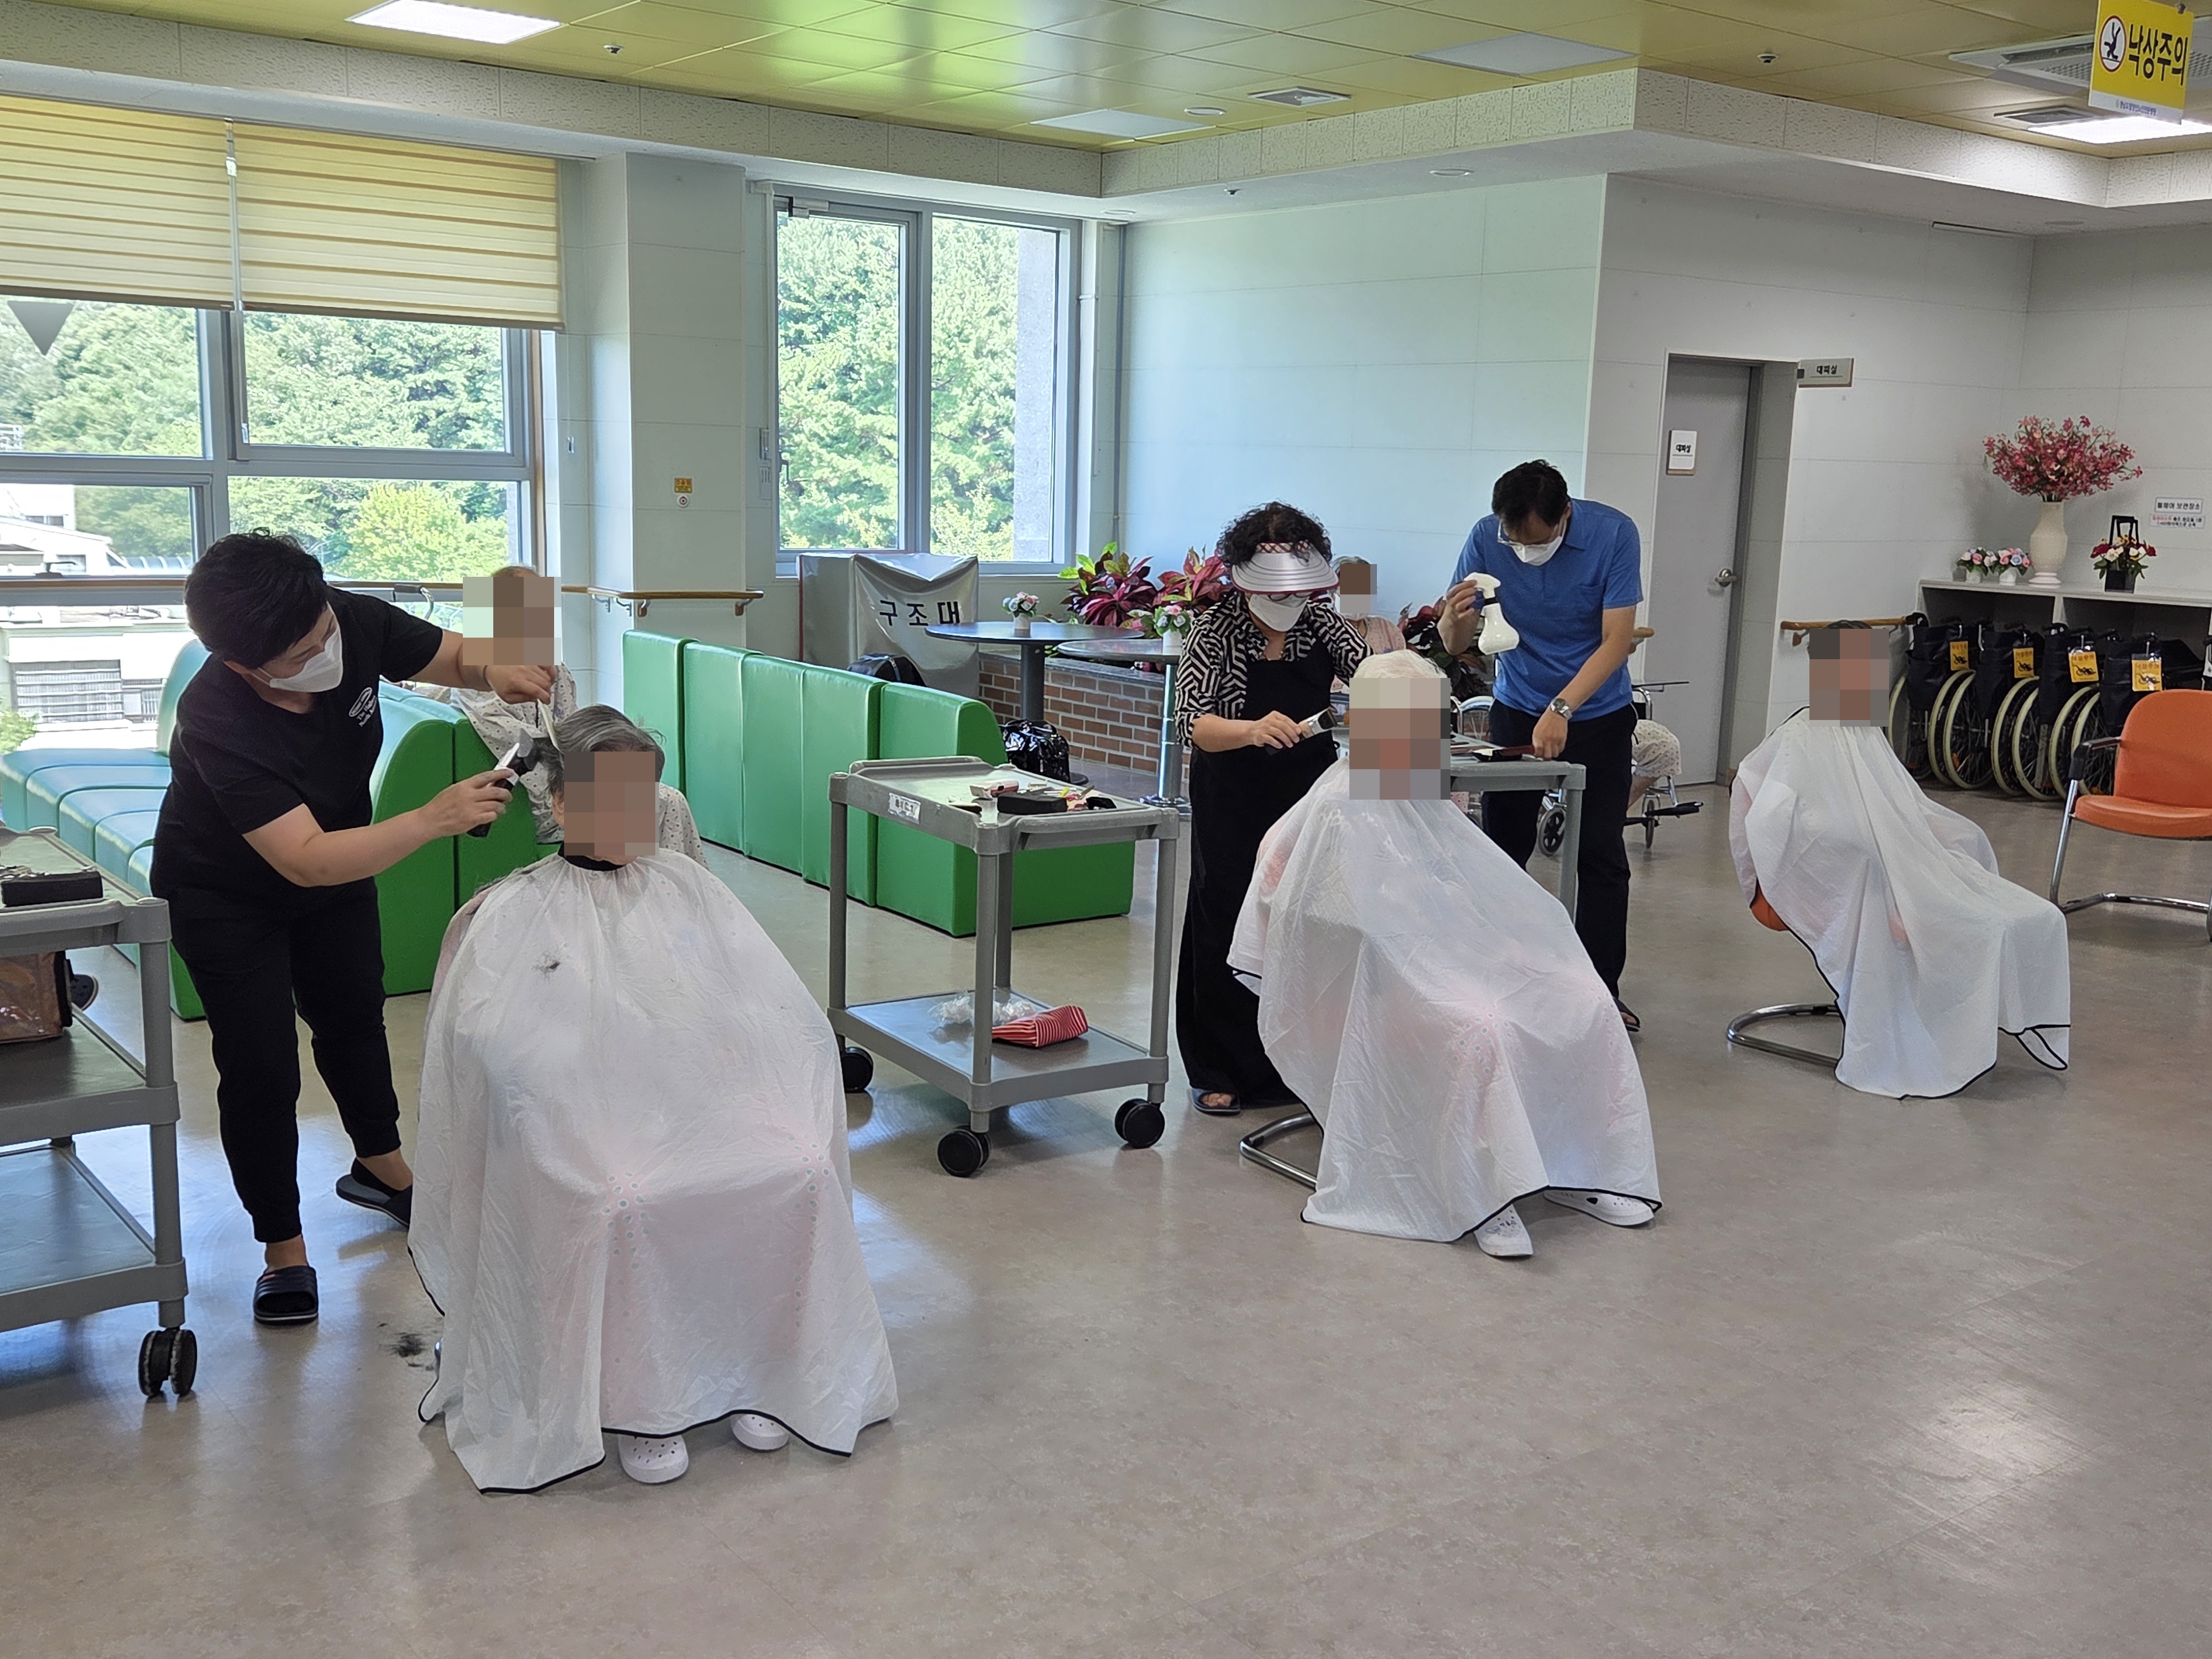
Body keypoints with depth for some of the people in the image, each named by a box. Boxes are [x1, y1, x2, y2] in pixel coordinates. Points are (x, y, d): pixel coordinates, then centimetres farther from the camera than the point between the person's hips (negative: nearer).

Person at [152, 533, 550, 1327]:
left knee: (354, 1016, 22)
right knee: (261, 1065, -6)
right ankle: (283, 1248, 13)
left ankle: (380, 1166, 46)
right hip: (228, 896, -5)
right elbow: (306, 861, -44)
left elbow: (452, 657, -11)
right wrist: (433, 818, -54)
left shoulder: (352, 623, -28)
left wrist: (497, 675, -34)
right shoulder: (216, 723, -41)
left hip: (338, 861, 6)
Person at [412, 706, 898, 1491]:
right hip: (590, 1120, -3)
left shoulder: (685, 886, 19)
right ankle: (635, 1402, -12)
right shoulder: (511, 914, 8)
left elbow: (779, 1007, 12)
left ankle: (757, 1374, -7)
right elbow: (490, 1044, -7)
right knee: (626, 1204, -33)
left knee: (803, 1171, -23)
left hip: (705, 1102, 3)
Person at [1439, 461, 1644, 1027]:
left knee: (1601, 854, -3)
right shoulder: (1486, 539, -15)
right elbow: (1456, 645, -12)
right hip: (1517, 710, 2)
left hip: (1598, 713, -2)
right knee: (1502, 848, 2)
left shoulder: (1613, 534, -20)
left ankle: (1602, 989, 5)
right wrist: (1453, 618, -36)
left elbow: (1618, 638, -21)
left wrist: (1562, 710, -32)